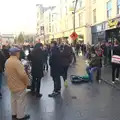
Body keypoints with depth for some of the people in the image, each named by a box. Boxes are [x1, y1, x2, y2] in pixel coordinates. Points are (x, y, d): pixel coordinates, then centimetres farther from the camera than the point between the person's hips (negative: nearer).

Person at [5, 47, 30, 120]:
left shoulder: (7, 61, 2)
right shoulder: (17, 62, -26)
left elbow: (6, 73, 11)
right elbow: (23, 74, -29)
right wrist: (27, 82, -14)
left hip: (12, 85, 9)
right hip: (19, 85, -8)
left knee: (14, 100, 22)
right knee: (20, 101, 6)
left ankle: (14, 113, 36)